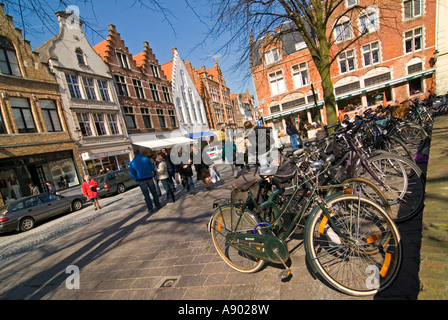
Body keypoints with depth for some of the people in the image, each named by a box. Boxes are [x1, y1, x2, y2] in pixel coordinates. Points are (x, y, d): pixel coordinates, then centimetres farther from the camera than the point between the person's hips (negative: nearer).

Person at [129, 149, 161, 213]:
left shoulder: (132, 162, -1)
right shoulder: (146, 159, -2)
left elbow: (131, 173, -3)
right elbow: (153, 168, 1)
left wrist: (136, 179, 6)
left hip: (141, 181, 0)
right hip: (149, 178, 0)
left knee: (146, 195, 7)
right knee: (154, 192, 15)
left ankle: (150, 209, 10)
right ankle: (158, 205, 22)